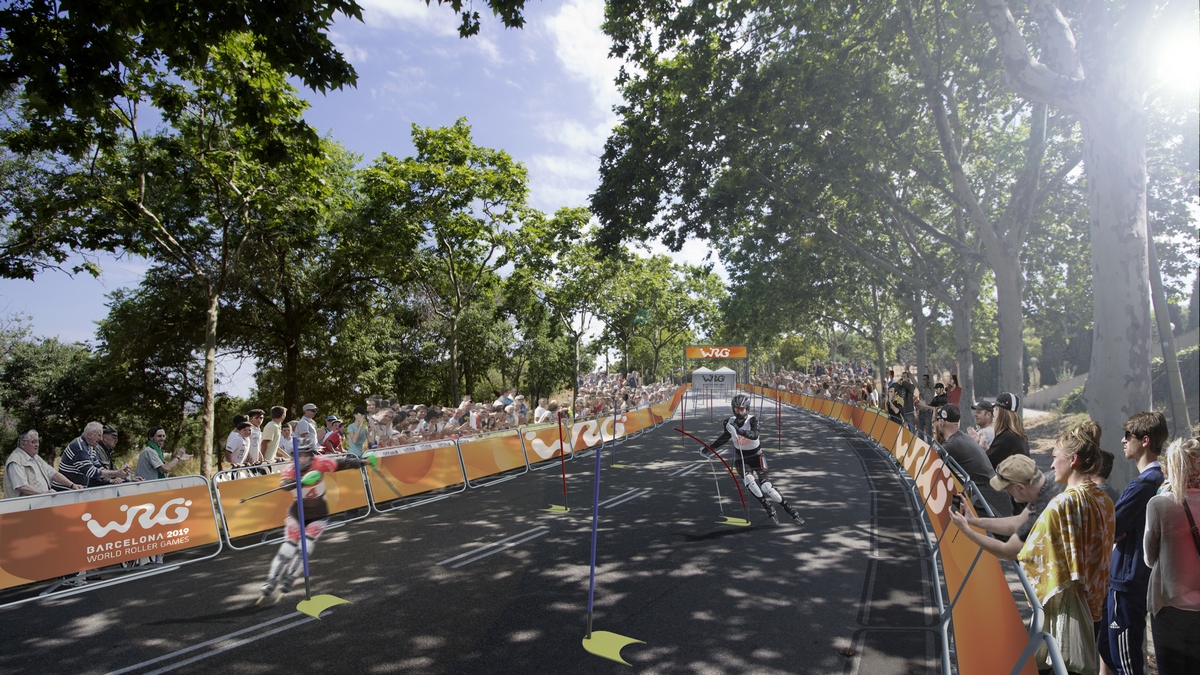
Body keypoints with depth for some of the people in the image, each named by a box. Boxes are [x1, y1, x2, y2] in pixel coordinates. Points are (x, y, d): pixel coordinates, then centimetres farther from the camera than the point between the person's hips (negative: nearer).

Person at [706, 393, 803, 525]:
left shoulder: (753, 420, -18)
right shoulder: (730, 422, -8)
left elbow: (755, 435, -38)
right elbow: (725, 438, 11)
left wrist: (739, 431, -52)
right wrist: (708, 449, 13)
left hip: (756, 456, -2)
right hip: (740, 458, 2)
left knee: (765, 485, -18)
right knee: (748, 479, -27)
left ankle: (789, 509, 0)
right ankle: (769, 508, -14)